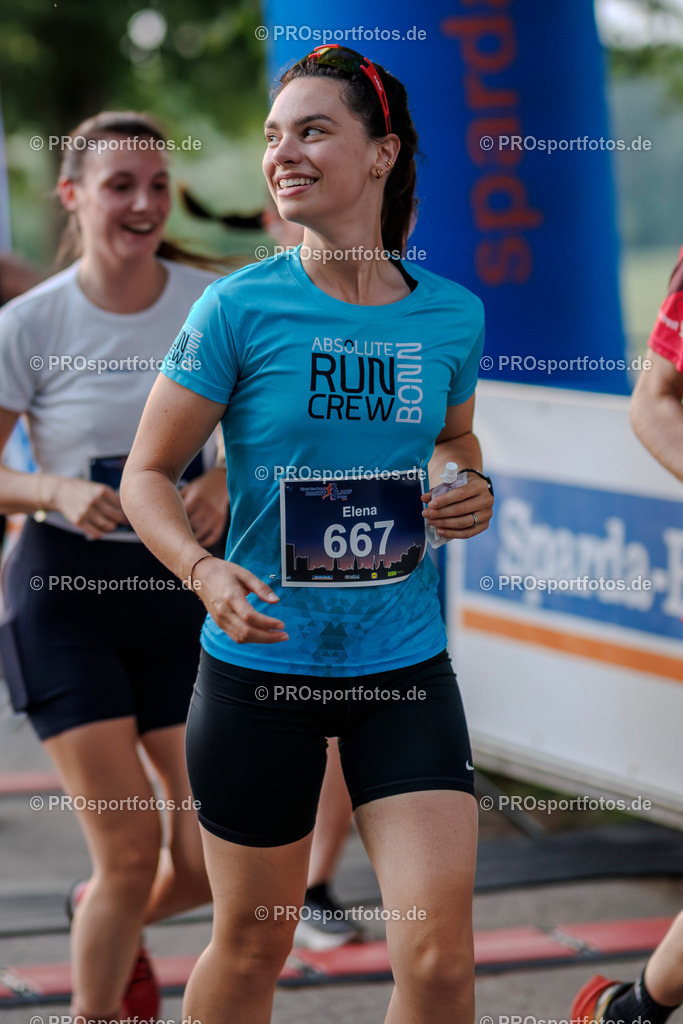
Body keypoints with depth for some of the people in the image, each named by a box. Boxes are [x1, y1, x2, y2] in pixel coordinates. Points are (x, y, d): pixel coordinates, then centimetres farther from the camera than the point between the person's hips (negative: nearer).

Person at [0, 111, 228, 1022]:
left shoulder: (214, 304, -2)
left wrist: (224, 480, -12)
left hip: (185, 584, 3)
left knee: (213, 863, 1)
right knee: (131, 851, -11)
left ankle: (108, 918, 37)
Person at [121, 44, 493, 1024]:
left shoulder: (452, 314, 1)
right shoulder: (240, 307, -9)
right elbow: (148, 473, -3)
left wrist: (473, 492, -2)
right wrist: (204, 570, -22)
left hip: (406, 663, 2)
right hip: (260, 663, -2)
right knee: (252, 944, 11)